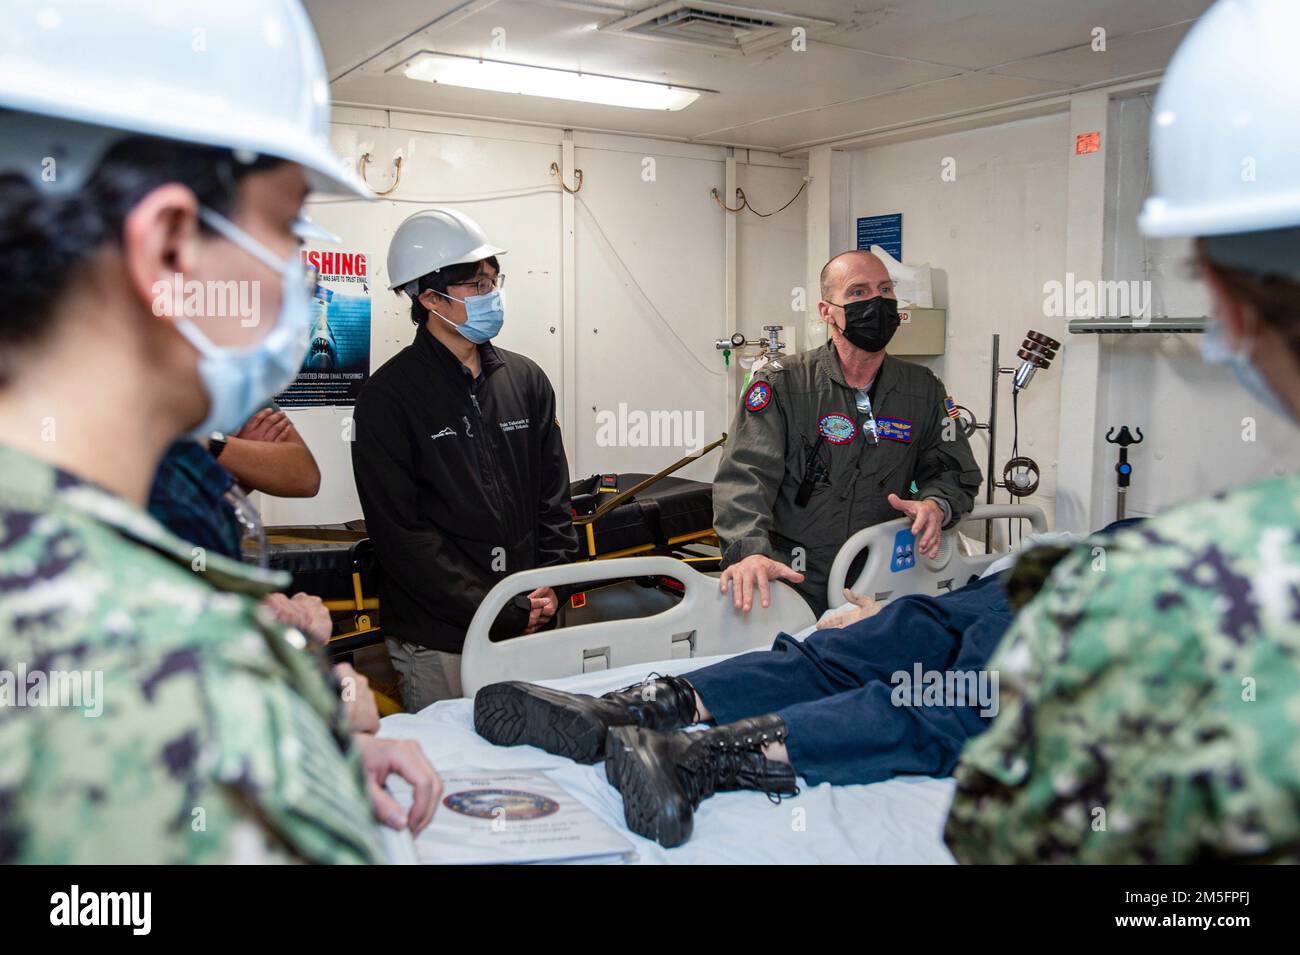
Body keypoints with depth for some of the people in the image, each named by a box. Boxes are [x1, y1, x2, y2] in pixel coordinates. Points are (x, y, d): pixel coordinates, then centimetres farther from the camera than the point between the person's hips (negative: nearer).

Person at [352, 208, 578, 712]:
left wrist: (551, 585, -3)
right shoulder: (389, 396, -8)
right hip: (438, 640, -5)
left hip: (530, 626, 5)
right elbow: (401, 532, -13)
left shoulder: (526, 379, 8)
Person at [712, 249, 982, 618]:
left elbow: (953, 470, 18)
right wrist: (750, 550, -32)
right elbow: (746, 473, -14)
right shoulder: (782, 384, -3)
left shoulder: (924, 390, 11)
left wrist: (936, 505, -7)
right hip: (792, 584, -4)